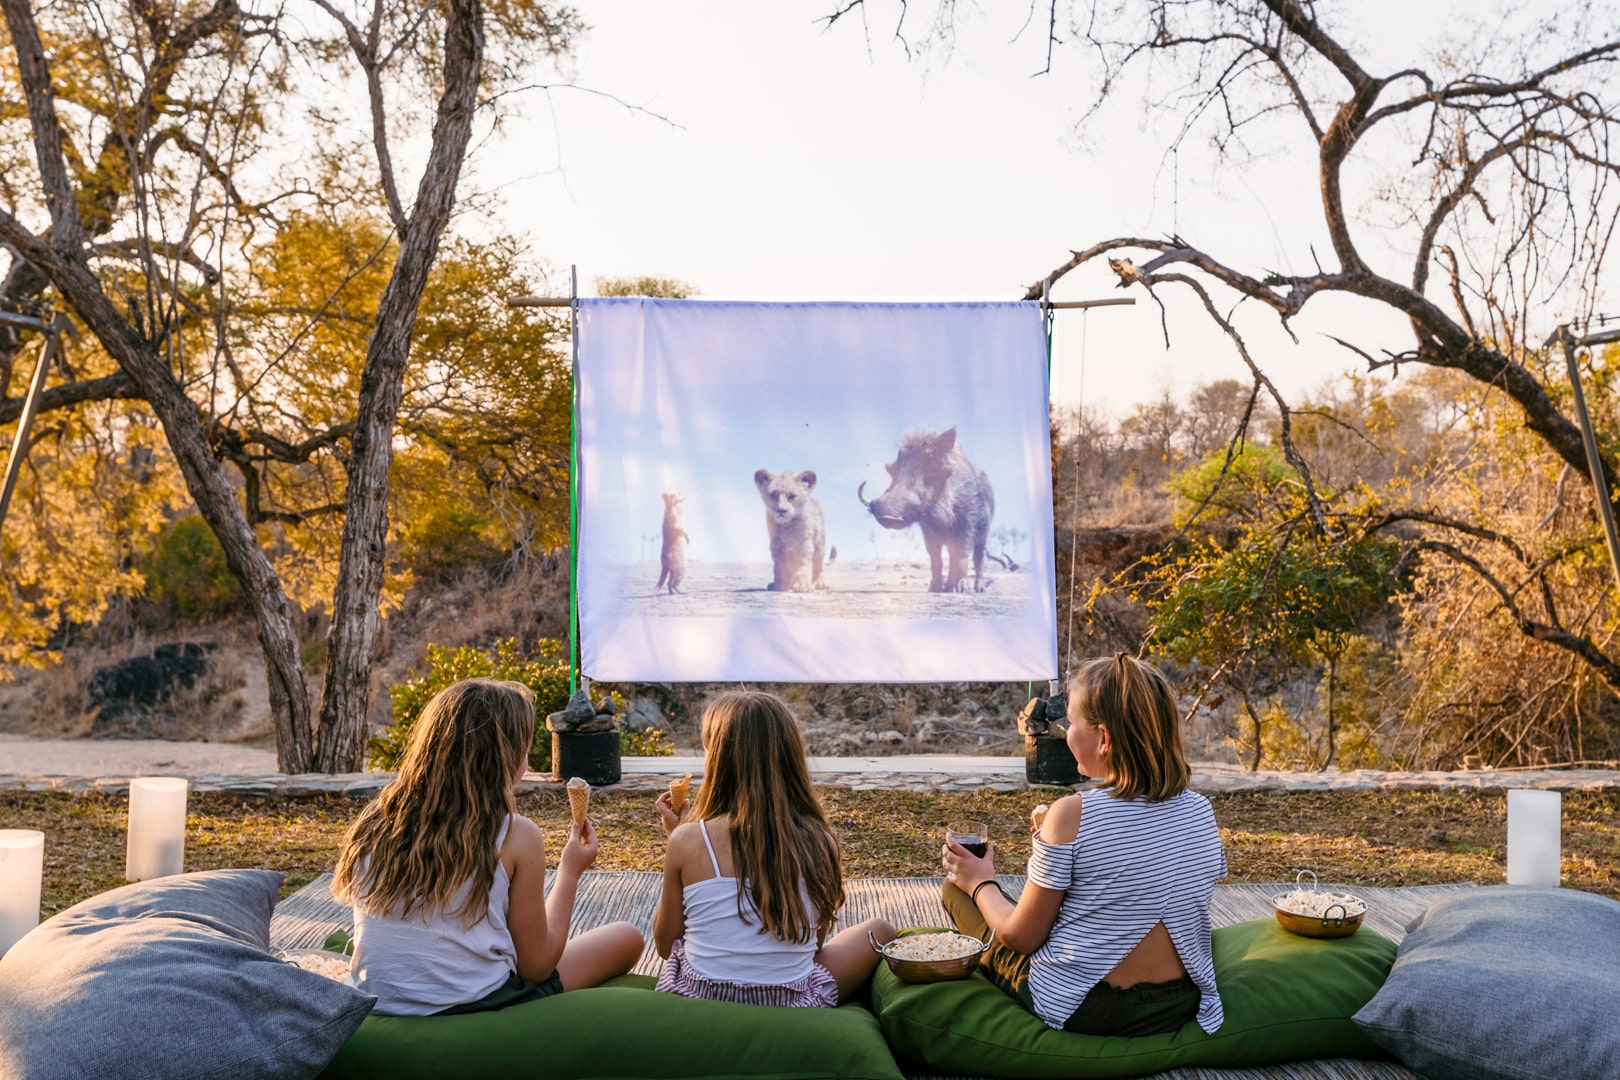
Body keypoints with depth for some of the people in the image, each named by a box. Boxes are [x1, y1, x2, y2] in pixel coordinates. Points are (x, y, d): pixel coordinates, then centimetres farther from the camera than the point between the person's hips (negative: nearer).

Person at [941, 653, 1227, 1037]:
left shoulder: (1071, 815, -22)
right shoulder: (1200, 812, -6)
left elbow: (1019, 937, -12)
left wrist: (980, 882, 7)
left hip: (1076, 1010, -6)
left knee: (956, 887, 13)